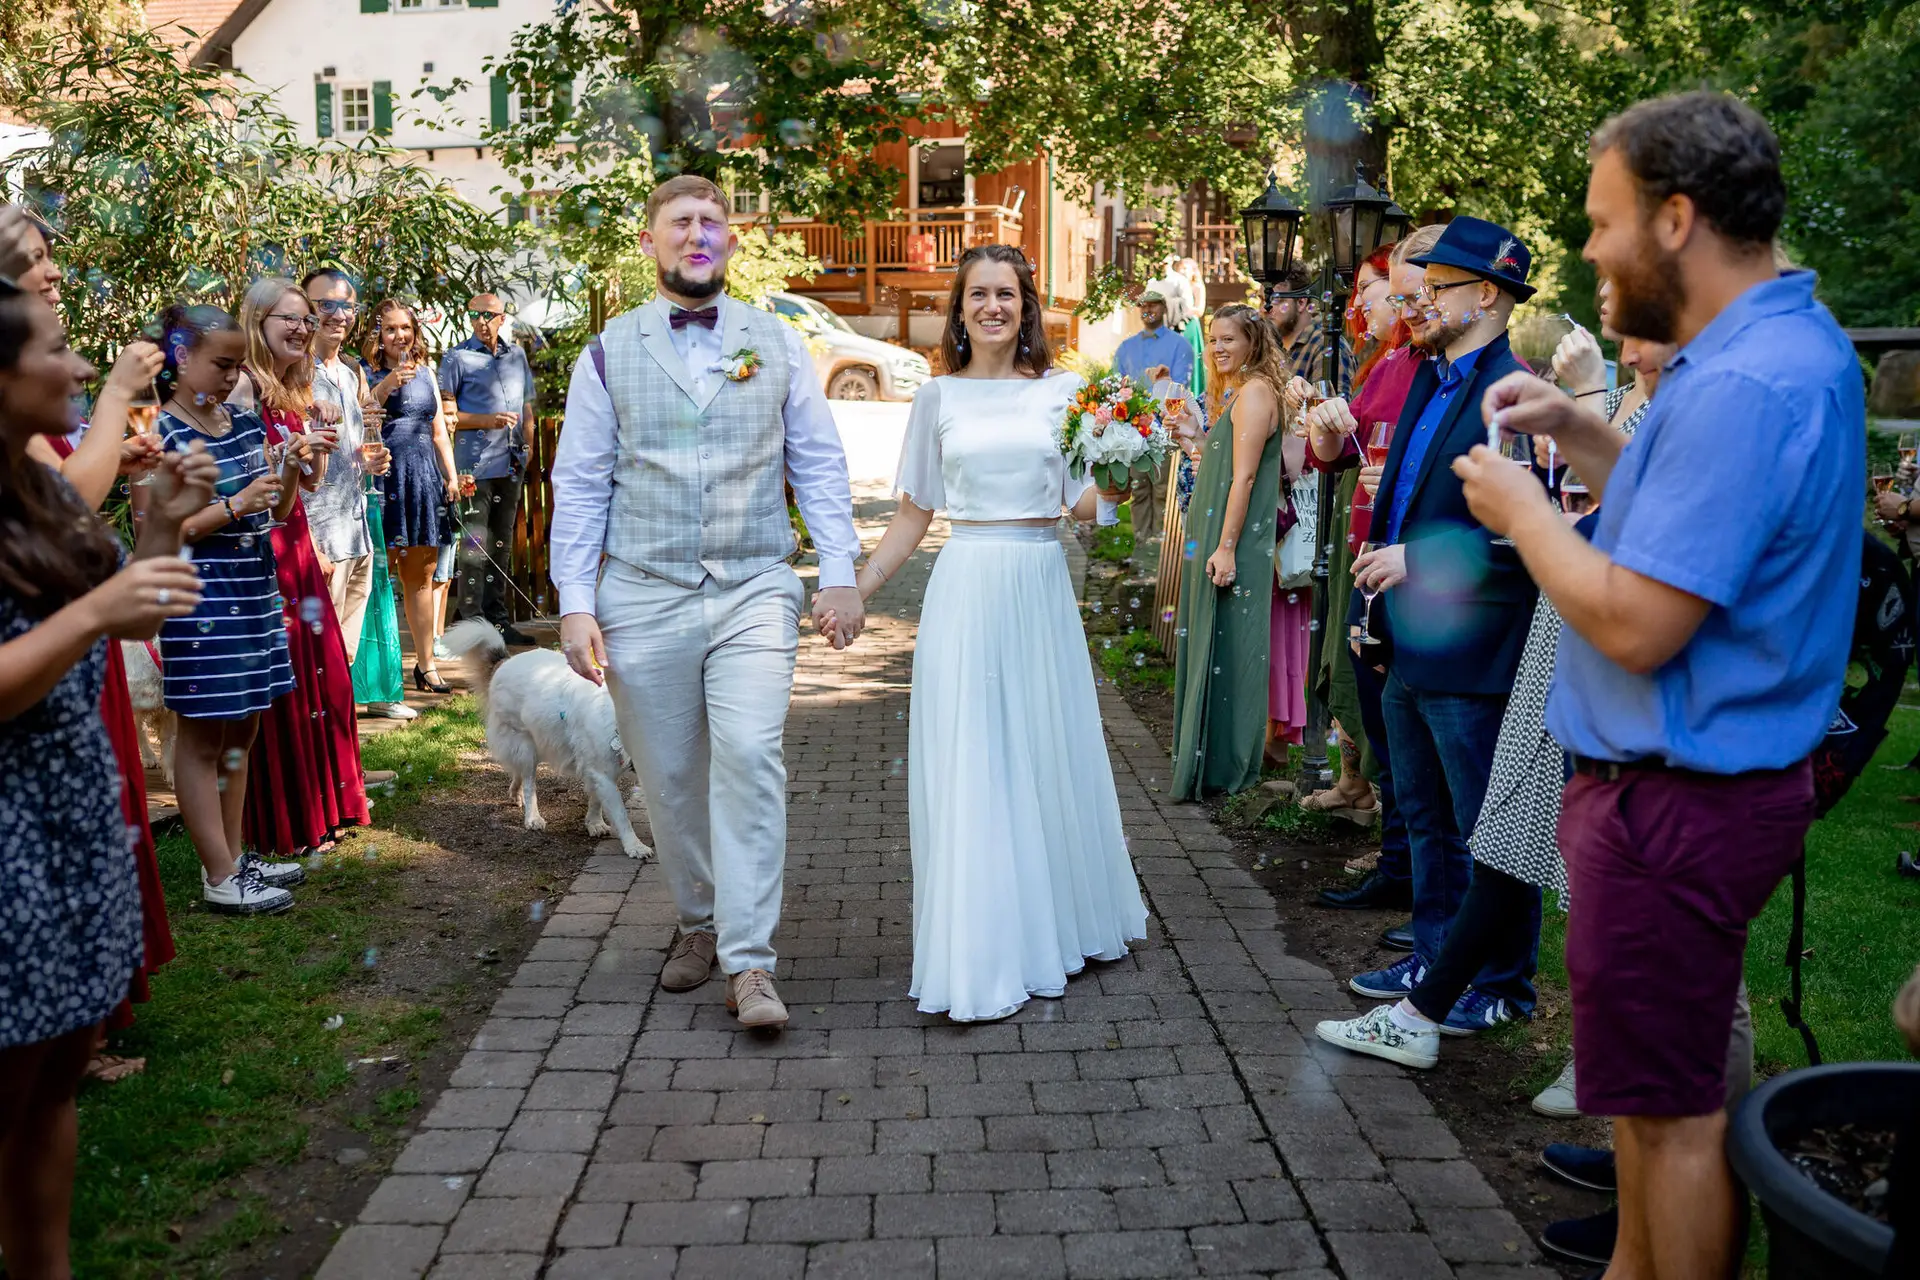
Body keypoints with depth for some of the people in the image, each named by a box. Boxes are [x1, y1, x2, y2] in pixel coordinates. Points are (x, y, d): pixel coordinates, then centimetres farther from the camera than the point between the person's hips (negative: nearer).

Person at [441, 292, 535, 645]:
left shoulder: (517, 355, 13)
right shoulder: (457, 358, -3)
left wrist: (528, 446, 12)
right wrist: (488, 421, -15)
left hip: (512, 462, 6)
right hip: (475, 464, -6)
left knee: (502, 543, 12)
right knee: (475, 544, -6)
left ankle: (498, 618, 19)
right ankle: (472, 622, -1)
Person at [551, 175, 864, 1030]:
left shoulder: (776, 343, 9)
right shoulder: (608, 354, 6)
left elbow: (819, 464, 9)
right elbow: (579, 485, 5)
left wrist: (839, 574, 0)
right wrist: (576, 601, -2)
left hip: (753, 593, -1)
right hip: (644, 600, 1)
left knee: (750, 759, -15)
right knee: (668, 780, 8)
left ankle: (748, 963, -10)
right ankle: (700, 923, 29)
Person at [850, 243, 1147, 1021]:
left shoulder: (1063, 391, 6)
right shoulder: (938, 399, 6)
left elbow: (1087, 505, 6)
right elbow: (913, 517, 9)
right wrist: (853, 591, 3)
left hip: (1042, 590, 1)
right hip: (967, 587, -1)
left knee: (1052, 754, 10)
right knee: (969, 766, -1)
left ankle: (1064, 924, 30)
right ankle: (980, 964, 6)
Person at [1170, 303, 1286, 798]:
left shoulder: (1254, 392, -13)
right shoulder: (1239, 392, 18)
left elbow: (1244, 477, -20)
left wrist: (1226, 547, -23)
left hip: (1233, 546, -10)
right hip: (1214, 539, 10)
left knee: (1225, 649, -4)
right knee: (1208, 646, 14)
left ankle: (1222, 765, 4)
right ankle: (1203, 755, 24)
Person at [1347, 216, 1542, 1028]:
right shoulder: (1429, 381, 12)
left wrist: (1420, 560, -22)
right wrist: (1380, 592, 18)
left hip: (1471, 653, -10)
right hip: (1411, 649, 10)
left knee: (1487, 831, 5)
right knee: (1425, 816, 20)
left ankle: (1502, 984, 20)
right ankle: (1436, 958, 35)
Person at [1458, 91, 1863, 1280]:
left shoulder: (1743, 387, -25)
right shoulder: (1794, 338, 9)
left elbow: (1636, 624, -27)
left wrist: (1521, 508, -13)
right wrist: (1579, 432, 9)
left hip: (1679, 802, -11)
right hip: (1696, 777, 11)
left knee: (1672, 1107, 3)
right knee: (1654, 1076, 24)